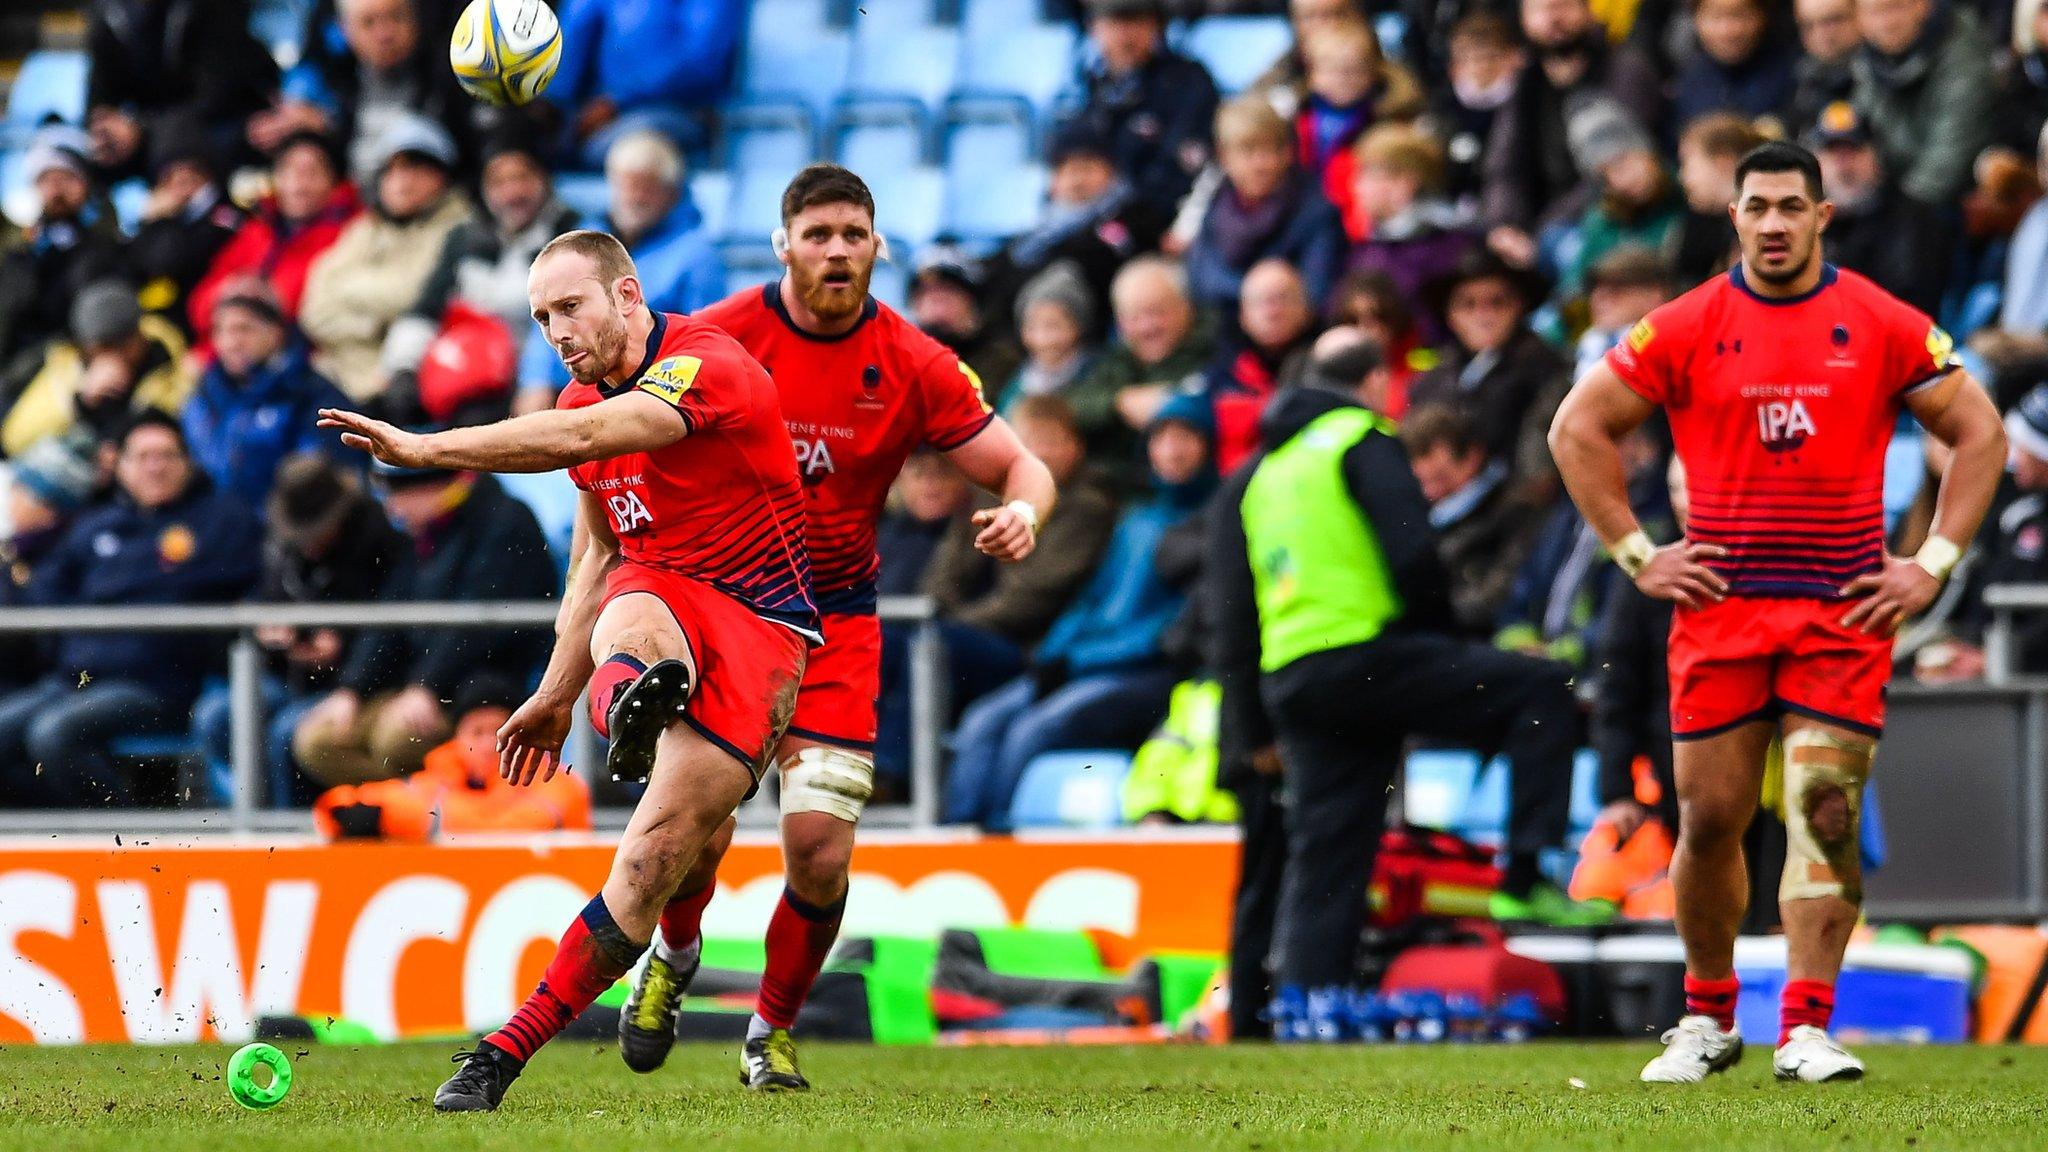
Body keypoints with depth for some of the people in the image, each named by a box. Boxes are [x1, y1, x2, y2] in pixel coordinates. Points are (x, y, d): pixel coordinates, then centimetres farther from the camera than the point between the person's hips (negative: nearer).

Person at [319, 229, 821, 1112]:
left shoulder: (708, 368, -17)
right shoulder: (587, 399, 11)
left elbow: (576, 440, -32)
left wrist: (423, 449, -37)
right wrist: (556, 694, 23)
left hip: (755, 624, -6)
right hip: (656, 594, 6)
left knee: (656, 855, -17)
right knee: (631, 619, -36)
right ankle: (638, 696, -73)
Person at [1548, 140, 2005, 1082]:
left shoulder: (1884, 327, 2)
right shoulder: (1688, 328, 2)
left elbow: (1980, 434, 8)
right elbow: (1579, 428, 7)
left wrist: (1933, 564, 1)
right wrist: (1637, 556, 2)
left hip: (1845, 614, -1)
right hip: (1719, 613, 1)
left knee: (1826, 815, -8)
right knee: (1710, 819, 2)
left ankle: (1807, 1029, -8)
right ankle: (1707, 1020, 17)